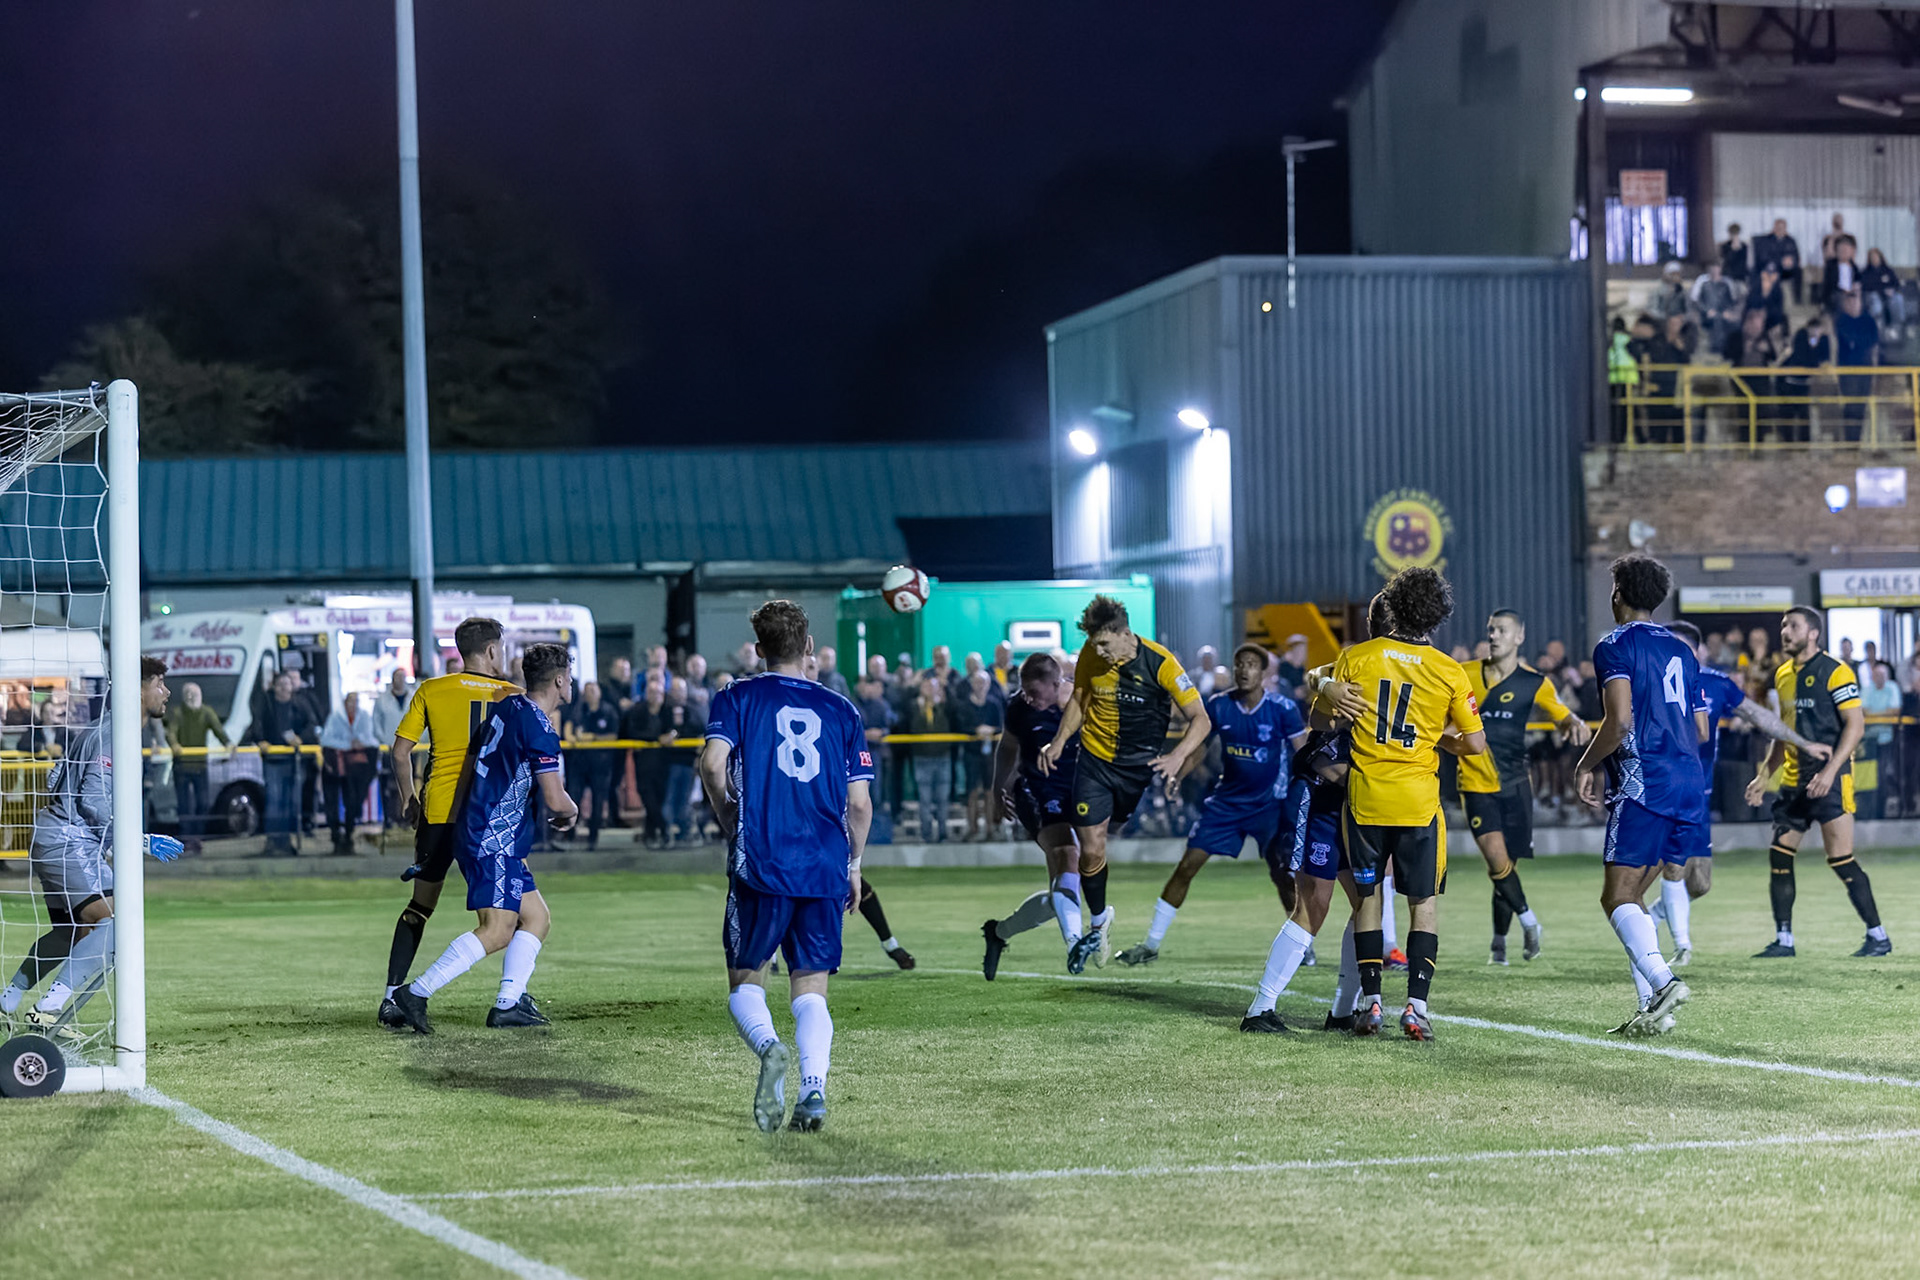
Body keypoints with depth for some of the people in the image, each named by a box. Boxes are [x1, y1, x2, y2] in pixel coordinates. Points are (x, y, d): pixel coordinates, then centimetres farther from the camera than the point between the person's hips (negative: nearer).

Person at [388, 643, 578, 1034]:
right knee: (497, 931, -14)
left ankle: (508, 1003, 6)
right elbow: (556, 800, -18)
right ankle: (416, 993, -17)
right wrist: (570, 811, 5)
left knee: (536, 917, 12)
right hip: (494, 839, -10)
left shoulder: (506, 707, 12)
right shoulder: (539, 727, -16)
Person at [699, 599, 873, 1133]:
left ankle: (769, 1048, -22)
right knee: (811, 989, 7)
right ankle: (813, 1088, -14)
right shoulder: (840, 709, 10)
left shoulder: (738, 698, 4)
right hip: (825, 870, 2)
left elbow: (712, 761, -13)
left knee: (745, 982, 9)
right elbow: (859, 802, 6)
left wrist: (731, 822, 3)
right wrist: (853, 864, 20)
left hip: (760, 865, -2)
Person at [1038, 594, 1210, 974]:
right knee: (1091, 851, -1)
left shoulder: (1159, 663, -19)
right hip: (1095, 761, 2)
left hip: (1141, 767, -2)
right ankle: (1098, 922, 20)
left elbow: (1201, 720, -18)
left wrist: (1176, 757, -34)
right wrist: (1059, 741, -3)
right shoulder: (1090, 657, -8)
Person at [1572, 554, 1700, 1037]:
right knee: (1631, 895, 14)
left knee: (1617, 897, -7)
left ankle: (1662, 980, -28)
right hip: (1688, 784, 7)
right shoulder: (1680, 649, 19)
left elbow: (1620, 720, -16)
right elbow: (1701, 730, 20)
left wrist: (1587, 765, -1)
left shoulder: (1616, 645, -4)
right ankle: (1652, 1008, 6)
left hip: (1643, 787, -7)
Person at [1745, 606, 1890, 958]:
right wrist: (1764, 775, 19)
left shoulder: (1834, 672, -10)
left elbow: (1855, 726, -14)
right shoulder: (1783, 675, 14)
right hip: (1794, 779, 8)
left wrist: (1829, 771, -22)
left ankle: (1878, 936, -1)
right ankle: (1783, 939, 11)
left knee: (1841, 859, -10)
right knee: (1779, 856, 3)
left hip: (1829, 779, -8)